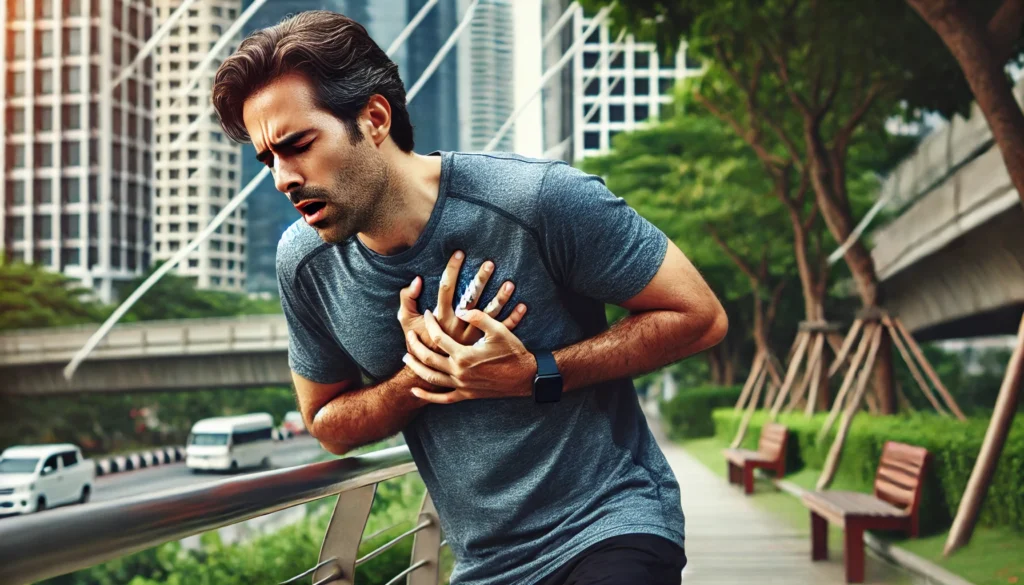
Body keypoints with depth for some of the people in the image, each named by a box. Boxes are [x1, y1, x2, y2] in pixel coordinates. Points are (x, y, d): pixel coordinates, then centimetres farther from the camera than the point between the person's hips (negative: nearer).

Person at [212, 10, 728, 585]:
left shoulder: (539, 199, -18)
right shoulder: (305, 263, -4)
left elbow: (699, 316, -12)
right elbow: (328, 424, 7)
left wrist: (534, 376, -20)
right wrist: (420, 372, -13)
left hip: (608, 526, -5)